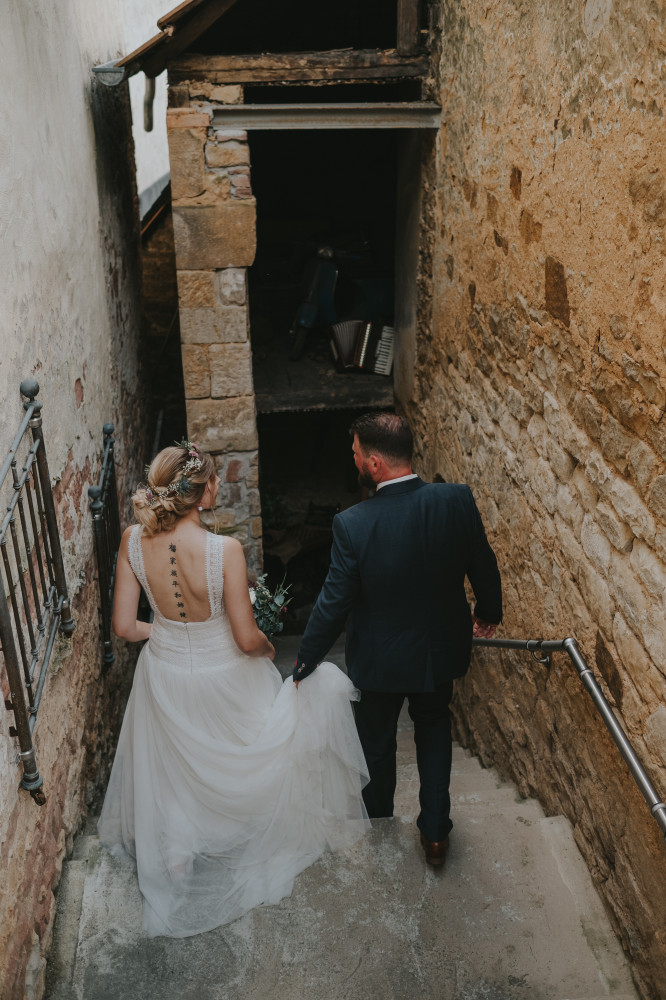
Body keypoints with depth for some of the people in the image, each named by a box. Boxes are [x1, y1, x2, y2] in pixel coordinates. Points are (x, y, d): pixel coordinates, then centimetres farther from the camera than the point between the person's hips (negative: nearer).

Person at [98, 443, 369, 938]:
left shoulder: (134, 542, -19)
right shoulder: (224, 550, -32)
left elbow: (124, 626, -11)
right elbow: (247, 638, -24)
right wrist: (269, 647, 0)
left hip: (166, 673, 3)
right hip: (224, 679, -3)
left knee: (175, 766, 28)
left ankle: (178, 851, 44)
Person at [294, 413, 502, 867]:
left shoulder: (353, 525, -29)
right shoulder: (458, 501, -20)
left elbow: (334, 604, -19)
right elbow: (484, 569, -5)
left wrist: (306, 661, -3)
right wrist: (489, 613, 17)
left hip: (379, 660, -2)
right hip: (441, 650, 3)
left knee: (377, 743, 23)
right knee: (434, 728, 29)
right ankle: (435, 831, 37)